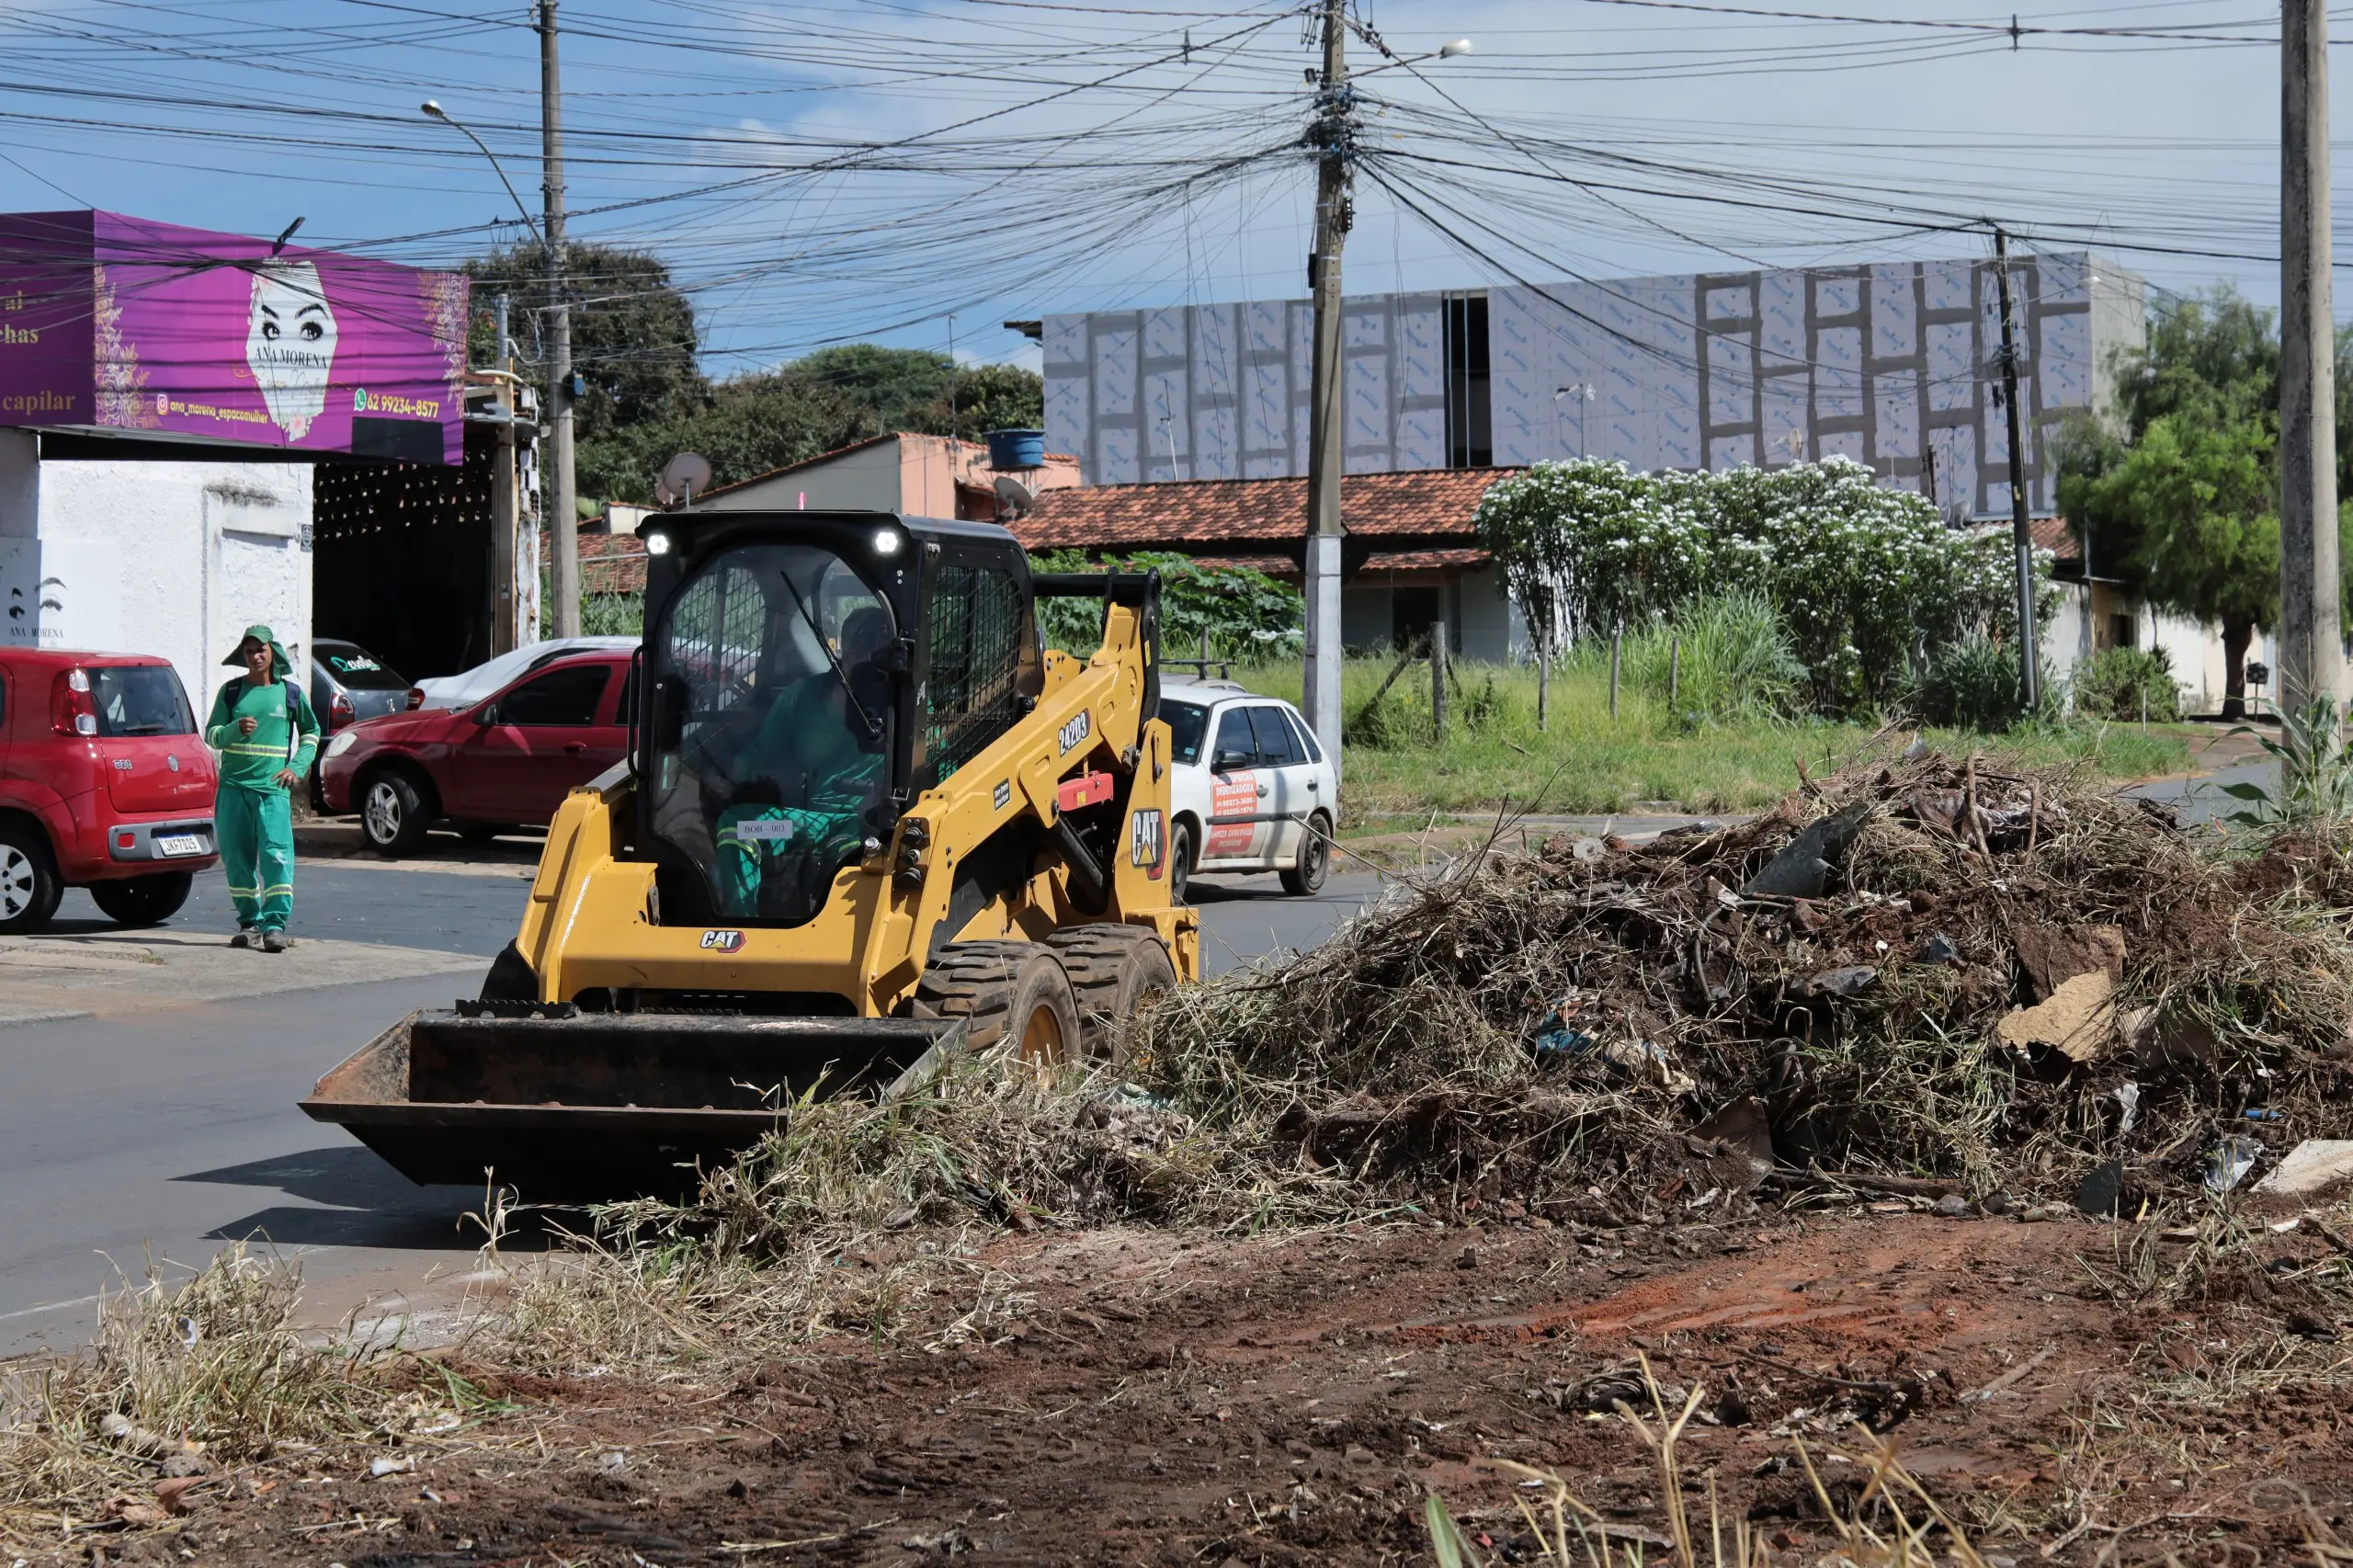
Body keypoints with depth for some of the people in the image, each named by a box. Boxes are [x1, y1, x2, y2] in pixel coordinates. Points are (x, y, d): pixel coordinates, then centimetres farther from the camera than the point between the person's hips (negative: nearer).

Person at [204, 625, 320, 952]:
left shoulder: (290, 692, 8)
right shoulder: (231, 691, 8)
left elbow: (311, 732, 19)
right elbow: (211, 736, 7)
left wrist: (297, 767, 4)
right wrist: (236, 729, -14)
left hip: (272, 787, -2)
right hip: (233, 786, 2)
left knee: (277, 854, -15)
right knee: (237, 857, 4)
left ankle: (275, 925, -17)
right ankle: (249, 923, 14)